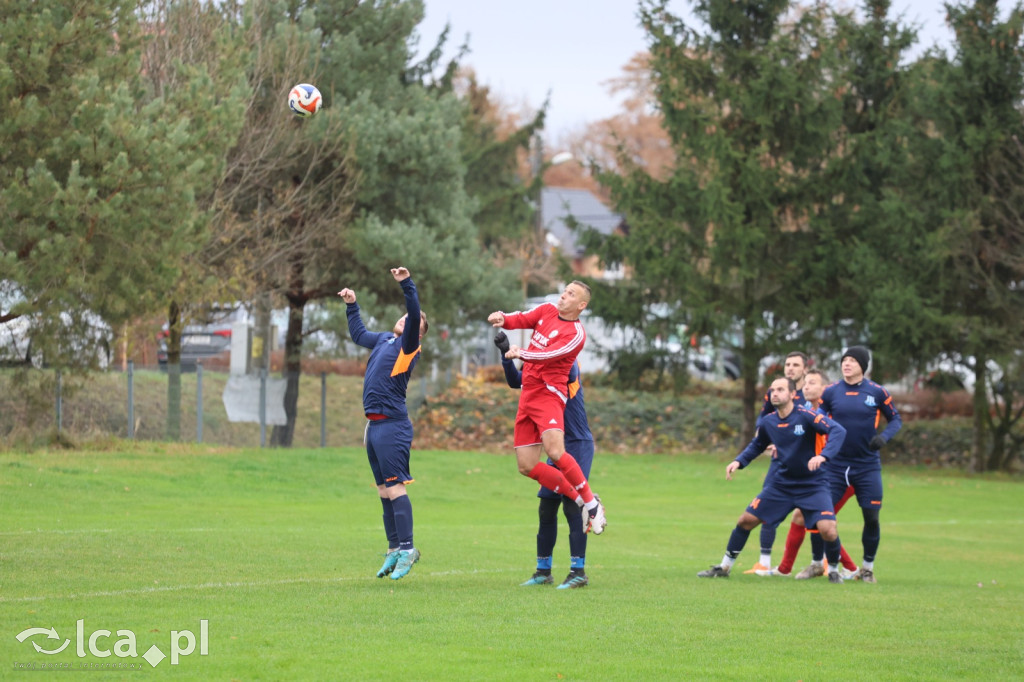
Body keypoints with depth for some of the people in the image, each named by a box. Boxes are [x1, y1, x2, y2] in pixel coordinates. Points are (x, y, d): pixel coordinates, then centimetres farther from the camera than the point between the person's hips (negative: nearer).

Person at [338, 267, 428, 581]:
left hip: (391, 424, -9)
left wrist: (407, 284, -30)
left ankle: (407, 549, -12)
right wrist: (351, 305, 39)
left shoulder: (408, 345, -4)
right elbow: (359, 334, 38)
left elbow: (415, 315, -23)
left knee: (395, 488, -12)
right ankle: (394, 550, 14)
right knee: (384, 491, 10)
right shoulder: (385, 340, 19)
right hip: (374, 424, 9)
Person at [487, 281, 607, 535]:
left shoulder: (575, 333, -9)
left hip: (548, 393, -7)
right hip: (527, 395, 7)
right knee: (526, 466, 1)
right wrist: (502, 319, -17)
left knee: (555, 452, -28)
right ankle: (579, 499, 12)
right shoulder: (547, 310, 13)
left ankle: (591, 501, -10)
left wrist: (521, 353, -38)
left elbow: (548, 355, -22)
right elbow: (521, 319, 6)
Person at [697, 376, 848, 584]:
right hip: (781, 484, 5)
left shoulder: (806, 416, -17)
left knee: (827, 529, -22)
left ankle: (833, 570, 7)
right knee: (746, 520, 1)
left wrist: (823, 455, -43)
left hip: (812, 485, -5)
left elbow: (838, 431, -28)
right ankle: (724, 567, 17)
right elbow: (756, 446, 20)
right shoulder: (768, 422, 0)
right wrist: (738, 461, 3)